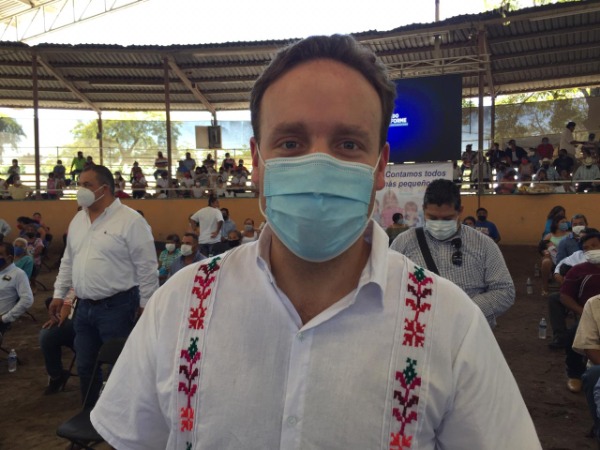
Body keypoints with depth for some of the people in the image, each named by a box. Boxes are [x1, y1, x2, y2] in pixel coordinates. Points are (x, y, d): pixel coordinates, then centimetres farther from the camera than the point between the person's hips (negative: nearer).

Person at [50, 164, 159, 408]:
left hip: (116, 306, -7)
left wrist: (147, 306, -12)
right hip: (84, 307, 7)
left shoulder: (130, 220, -13)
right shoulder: (78, 219, 10)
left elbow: (147, 268, -12)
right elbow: (68, 261, 19)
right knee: (85, 367, 17)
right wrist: (59, 294, 15)